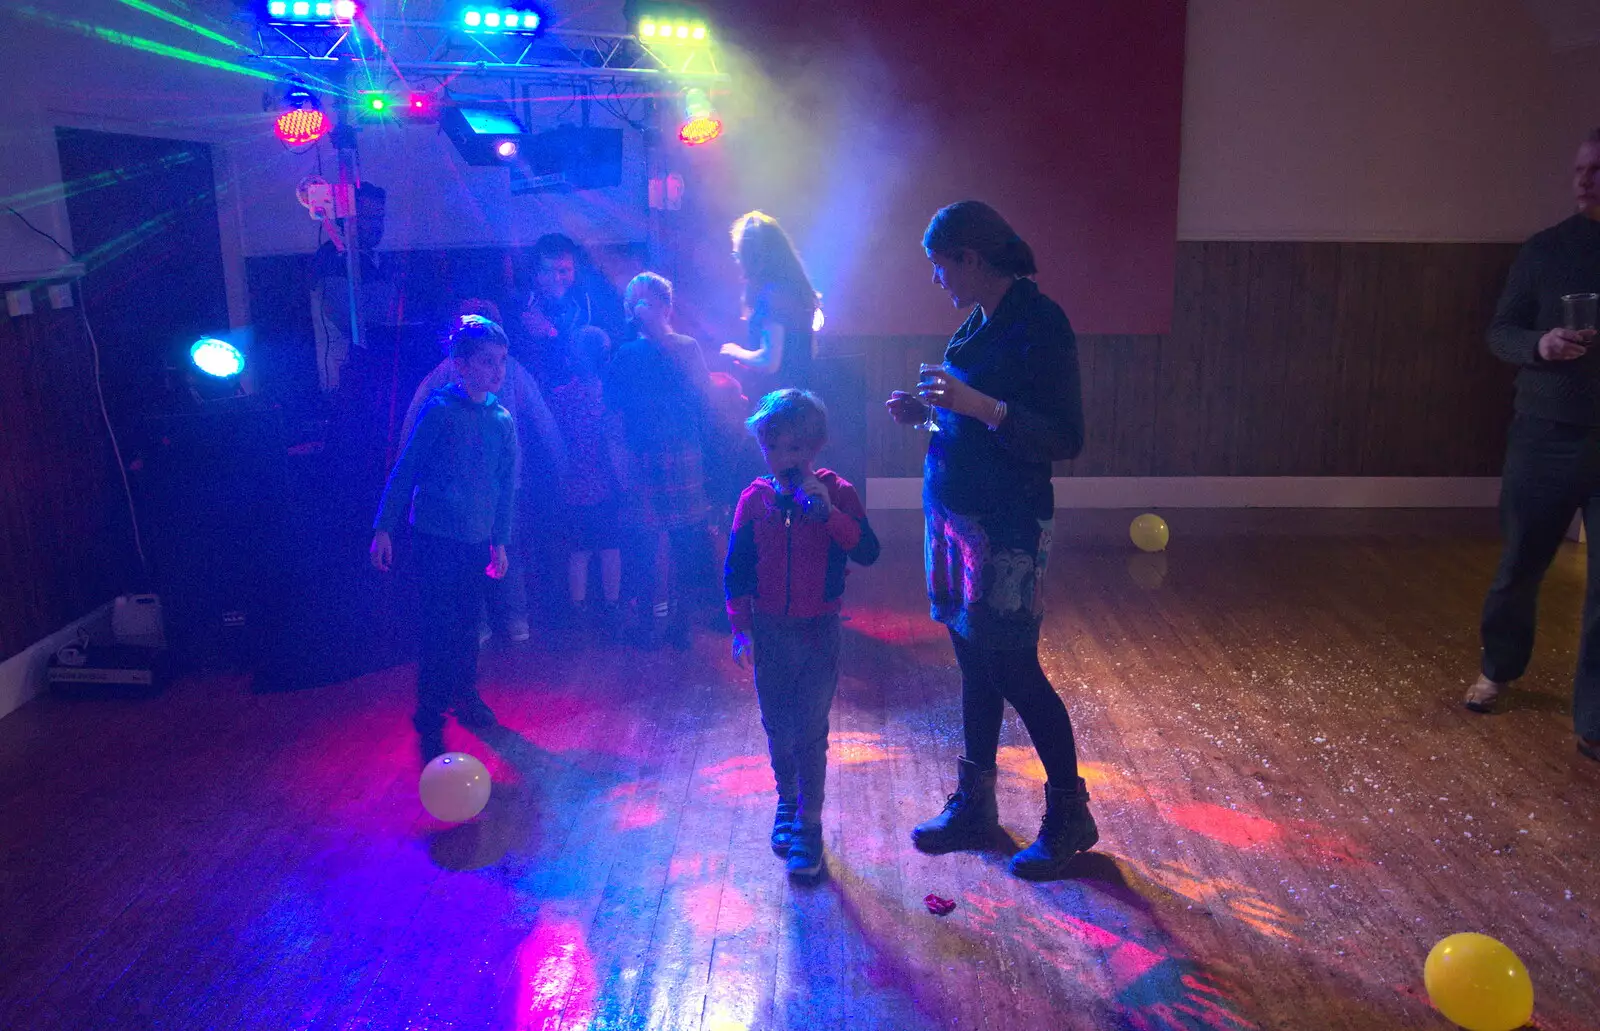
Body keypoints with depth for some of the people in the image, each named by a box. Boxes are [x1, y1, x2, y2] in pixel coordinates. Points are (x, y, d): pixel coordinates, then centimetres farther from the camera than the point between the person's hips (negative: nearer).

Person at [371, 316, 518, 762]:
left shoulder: (502, 420, 5)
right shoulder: (439, 409, -9)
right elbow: (405, 470, -6)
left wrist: (500, 540, 16)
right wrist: (383, 529, -8)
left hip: (477, 539, 5)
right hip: (437, 536, -5)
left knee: (467, 622, 13)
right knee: (441, 625, -4)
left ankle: (465, 695, 33)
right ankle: (429, 719, 6)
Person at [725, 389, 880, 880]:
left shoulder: (836, 492, -7)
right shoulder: (754, 499, -2)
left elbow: (867, 552, -18)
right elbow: (736, 568, 3)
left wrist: (827, 511, -28)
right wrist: (740, 627, -1)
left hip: (818, 629, -2)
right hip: (769, 631, 3)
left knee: (810, 730, -1)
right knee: (777, 725, 13)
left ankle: (808, 823, 10)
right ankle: (787, 800, 35)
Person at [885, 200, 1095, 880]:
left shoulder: (1040, 324, -16)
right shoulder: (981, 320, 10)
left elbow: (1064, 440, -19)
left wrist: (980, 405, -27)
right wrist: (929, 410, 6)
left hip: (1006, 523, -8)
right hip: (953, 507, 8)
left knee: (1010, 666, 0)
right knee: (973, 658, 15)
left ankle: (1070, 816, 18)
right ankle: (974, 806, 29)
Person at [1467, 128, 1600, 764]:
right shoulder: (1546, 250, 2)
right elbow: (1500, 333, 4)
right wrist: (1539, 344, -18)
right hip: (1545, 436, 1)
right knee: (1519, 564, 10)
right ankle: (1499, 667, 35)